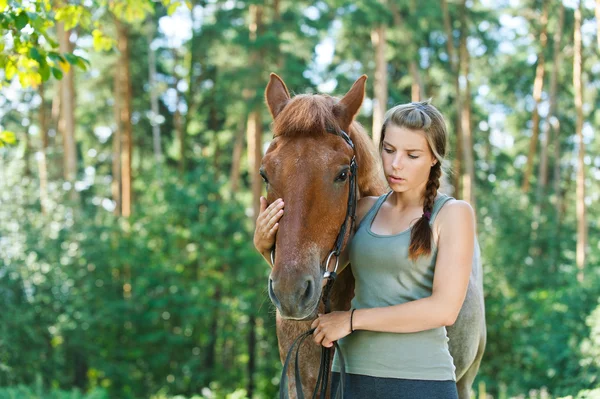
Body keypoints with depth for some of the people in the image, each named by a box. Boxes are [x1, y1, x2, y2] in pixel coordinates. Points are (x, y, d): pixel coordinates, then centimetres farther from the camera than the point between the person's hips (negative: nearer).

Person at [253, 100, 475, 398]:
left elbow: (445, 309, -13)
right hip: (349, 374, 4)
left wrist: (353, 319, -13)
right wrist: (266, 245, -13)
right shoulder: (365, 210, 11)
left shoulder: (454, 214, -3)